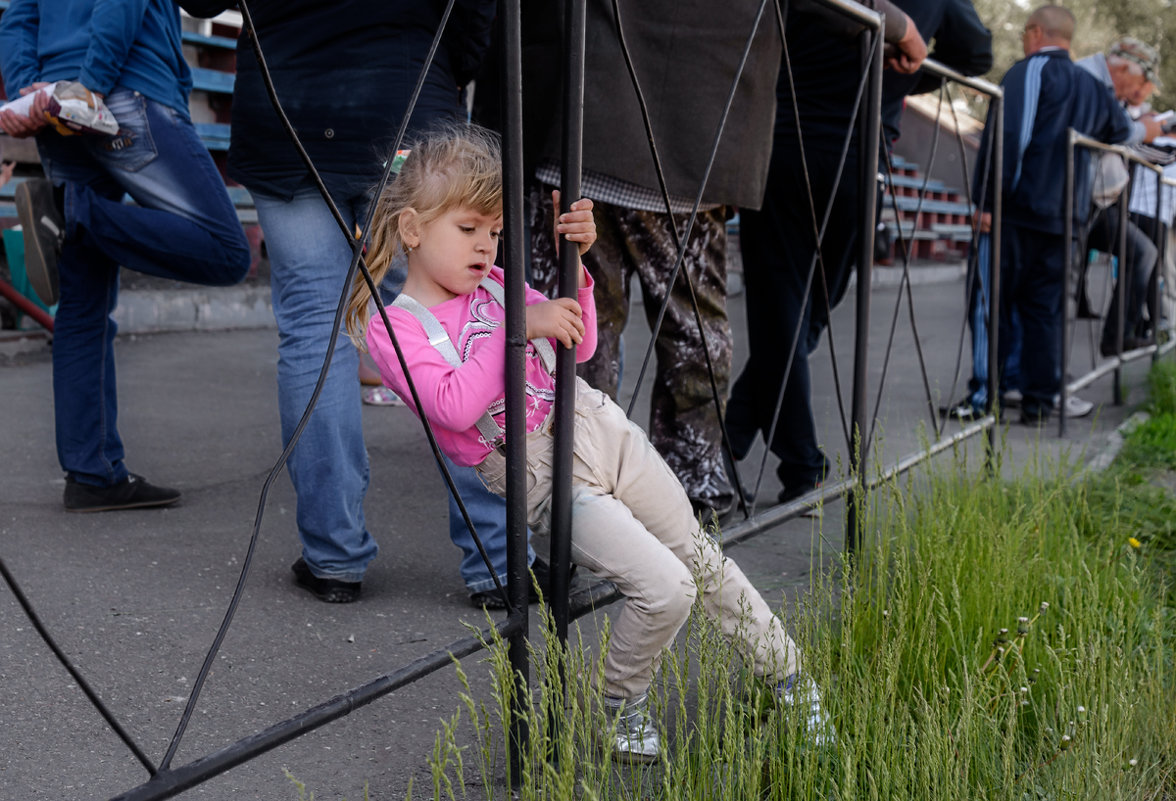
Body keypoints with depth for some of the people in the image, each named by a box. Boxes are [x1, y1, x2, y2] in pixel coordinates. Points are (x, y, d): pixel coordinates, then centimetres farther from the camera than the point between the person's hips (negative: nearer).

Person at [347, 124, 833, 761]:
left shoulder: (494, 282, 9)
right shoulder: (390, 326, -8)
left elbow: (580, 346, 12)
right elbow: (456, 407, -23)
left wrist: (574, 262, -2)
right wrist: (520, 326, -23)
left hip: (601, 427, 6)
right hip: (545, 475, -6)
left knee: (701, 557, 13)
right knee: (666, 589, -17)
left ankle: (788, 676, 31)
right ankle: (618, 709, 9)